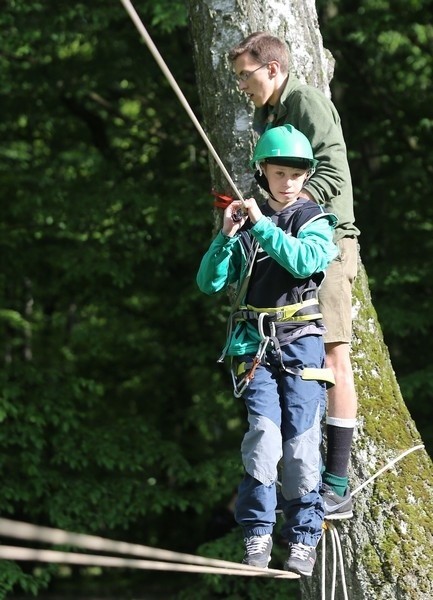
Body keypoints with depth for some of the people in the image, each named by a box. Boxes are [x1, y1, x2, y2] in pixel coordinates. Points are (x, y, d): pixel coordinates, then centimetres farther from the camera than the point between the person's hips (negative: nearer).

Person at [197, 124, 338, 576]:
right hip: (254, 343, 1)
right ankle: (257, 534, -5)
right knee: (263, 436, -13)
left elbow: (303, 261, -18)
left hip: (300, 341, -1)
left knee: (301, 441, -5)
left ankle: (303, 538, 5)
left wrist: (262, 224, -18)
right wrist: (226, 236, -9)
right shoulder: (244, 222, 10)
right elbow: (210, 283, 4)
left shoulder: (315, 221, 4)